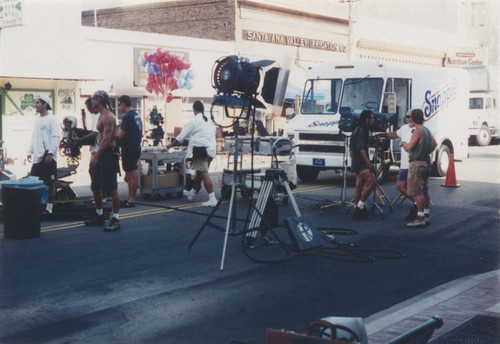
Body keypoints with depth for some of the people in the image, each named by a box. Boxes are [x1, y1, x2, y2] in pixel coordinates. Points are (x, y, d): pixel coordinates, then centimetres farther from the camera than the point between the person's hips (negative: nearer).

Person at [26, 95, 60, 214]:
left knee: (50, 184, 0)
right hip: (37, 157, 8)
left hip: (48, 157, -8)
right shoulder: (37, 120, 16)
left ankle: (49, 208, 7)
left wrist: (50, 153, -21)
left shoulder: (51, 119, -8)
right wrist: (30, 152, 14)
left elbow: (56, 137, -14)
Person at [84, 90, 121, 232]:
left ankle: (115, 220, 0)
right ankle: (99, 216, 28)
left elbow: (106, 139, -23)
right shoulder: (101, 115, 16)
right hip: (101, 154, 11)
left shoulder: (108, 117, -16)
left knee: (111, 189, -6)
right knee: (95, 186, 16)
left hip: (109, 154, -11)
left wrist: (95, 157, -24)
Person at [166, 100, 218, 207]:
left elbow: (181, 137, 0)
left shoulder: (194, 121, -5)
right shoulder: (210, 120, 14)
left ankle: (212, 199, -13)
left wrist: (171, 145, 14)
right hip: (211, 149, 8)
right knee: (199, 173, 19)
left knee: (204, 174, -8)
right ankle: (191, 193, 36)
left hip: (200, 150, -8)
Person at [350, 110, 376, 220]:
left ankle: (357, 209, 11)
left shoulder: (361, 130, 18)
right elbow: (361, 148, -19)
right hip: (360, 162, -10)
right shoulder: (361, 130, -13)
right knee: (372, 182, -15)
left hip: (359, 163, 10)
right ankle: (360, 205, -11)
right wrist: (368, 162, -20)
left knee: (359, 186, 9)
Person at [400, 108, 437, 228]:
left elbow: (410, 147, -20)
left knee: (417, 192, -9)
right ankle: (426, 216, 21)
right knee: (424, 191, 15)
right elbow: (434, 144, 24)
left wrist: (403, 143, -2)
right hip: (426, 163, 10)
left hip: (417, 164, -10)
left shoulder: (418, 131, -15)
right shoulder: (427, 130, 14)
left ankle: (420, 219, -9)